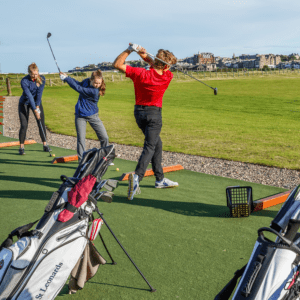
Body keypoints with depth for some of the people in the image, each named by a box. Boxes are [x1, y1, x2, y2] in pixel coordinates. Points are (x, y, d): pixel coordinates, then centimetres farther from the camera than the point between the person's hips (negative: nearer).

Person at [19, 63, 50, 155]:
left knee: (41, 124, 0)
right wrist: (35, 110, -30)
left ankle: (45, 145, 11)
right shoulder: (24, 81, -24)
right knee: (24, 125, -9)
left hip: (37, 102, 3)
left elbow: (39, 93, -14)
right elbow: (29, 96, -28)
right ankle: (21, 147, 0)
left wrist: (37, 106, -19)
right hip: (25, 103, -3)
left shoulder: (42, 79, -13)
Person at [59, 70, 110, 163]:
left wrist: (66, 78, -15)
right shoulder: (86, 81, -6)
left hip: (92, 116, -3)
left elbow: (78, 88, -23)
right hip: (80, 115, 3)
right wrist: (67, 77, 3)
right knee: (81, 139, -4)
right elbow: (79, 84, 17)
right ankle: (81, 161, 4)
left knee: (104, 138, -2)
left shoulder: (95, 91, -24)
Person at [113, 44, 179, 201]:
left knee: (157, 144, 17)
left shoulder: (141, 74, -12)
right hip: (154, 113, -4)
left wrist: (129, 50, -8)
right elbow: (158, 67, 9)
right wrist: (145, 55, -3)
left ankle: (160, 179, 25)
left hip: (139, 111, 4)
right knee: (149, 147, -5)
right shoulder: (168, 77, -10)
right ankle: (137, 176, -29)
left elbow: (117, 64, -7)